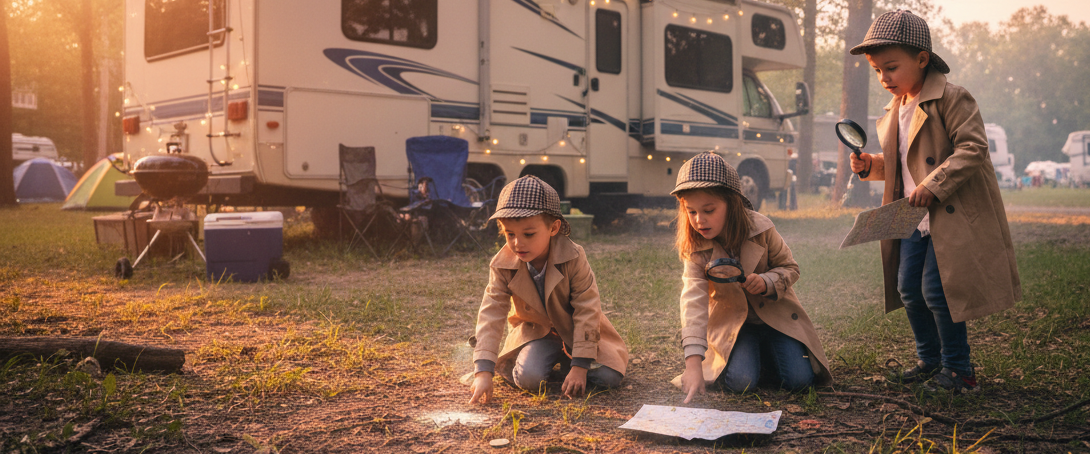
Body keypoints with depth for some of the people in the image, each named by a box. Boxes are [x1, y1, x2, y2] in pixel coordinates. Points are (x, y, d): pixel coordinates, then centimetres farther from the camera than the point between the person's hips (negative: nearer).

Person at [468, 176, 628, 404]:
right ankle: (550, 360, 8)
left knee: (609, 377, -17)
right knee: (528, 378, -27)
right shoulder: (503, 265, -19)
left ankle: (565, 361, 11)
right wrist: (483, 371, -34)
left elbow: (586, 310, -22)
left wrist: (580, 366, -25)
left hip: (576, 331, 0)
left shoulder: (573, 258, -26)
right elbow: (490, 315, -23)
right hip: (535, 332, 1)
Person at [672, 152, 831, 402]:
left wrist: (767, 282, -27)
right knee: (740, 381, -23)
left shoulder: (760, 229, -17)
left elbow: (790, 268, -2)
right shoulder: (695, 250, -19)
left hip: (774, 314, 1)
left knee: (799, 378, -15)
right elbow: (693, 301, -31)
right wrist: (693, 362, -43)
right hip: (731, 322, -1)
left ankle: (765, 350, 18)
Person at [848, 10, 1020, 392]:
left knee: (936, 290, -9)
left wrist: (933, 185, -26)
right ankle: (929, 359, 27)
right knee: (908, 288, 10)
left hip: (951, 215, -8)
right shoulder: (895, 110, 12)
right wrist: (871, 165, 3)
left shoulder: (951, 99, -13)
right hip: (914, 218, 8)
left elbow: (973, 148, -20)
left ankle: (958, 369, 7)